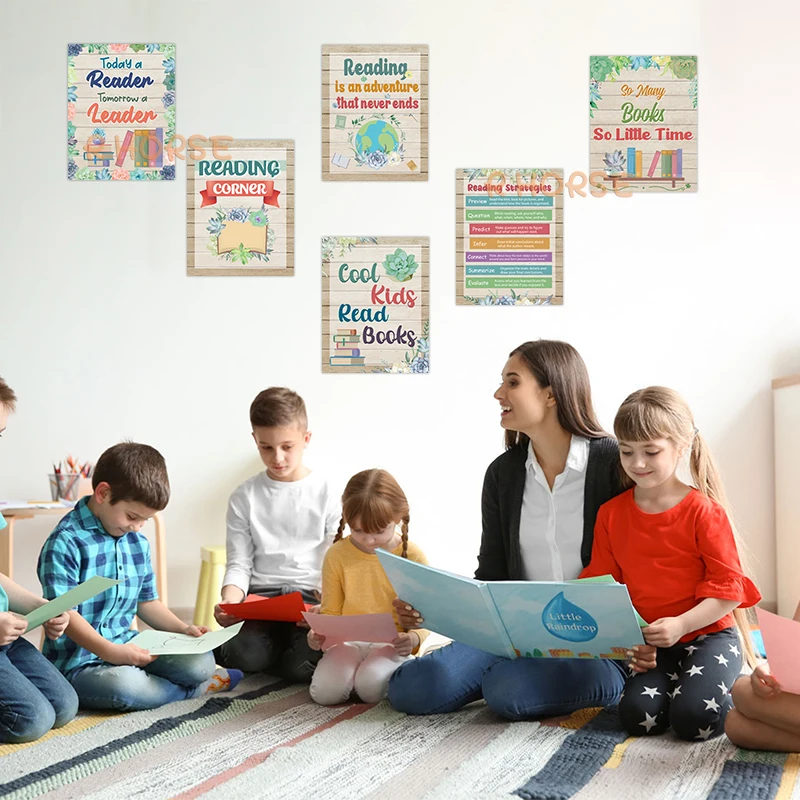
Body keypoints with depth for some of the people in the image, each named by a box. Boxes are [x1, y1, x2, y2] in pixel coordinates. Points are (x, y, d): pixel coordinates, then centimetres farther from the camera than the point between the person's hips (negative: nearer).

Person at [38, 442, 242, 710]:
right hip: (79, 662, -6)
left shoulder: (138, 542, 13)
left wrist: (182, 628, 5)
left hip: (129, 647, 6)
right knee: (124, 684, -36)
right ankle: (191, 689, -10)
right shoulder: (66, 543, -15)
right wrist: (110, 652, -30)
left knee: (201, 661, -17)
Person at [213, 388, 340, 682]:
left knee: (301, 667, -27)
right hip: (261, 594, 1)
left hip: (312, 594, -1)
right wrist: (229, 604, -16)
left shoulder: (325, 494, 4)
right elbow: (239, 564, 5)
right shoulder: (245, 497, 8)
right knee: (244, 655, -29)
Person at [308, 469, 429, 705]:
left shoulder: (412, 556, -5)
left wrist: (413, 638, -24)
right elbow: (331, 612, 6)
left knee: (371, 687, -32)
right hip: (347, 641, 2)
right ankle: (349, 667, 7)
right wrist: (319, 632, -16)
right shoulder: (337, 555, 0)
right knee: (325, 691, -25)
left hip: (393, 644, -2)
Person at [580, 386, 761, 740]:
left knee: (693, 718, -24)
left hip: (708, 635, -4)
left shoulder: (704, 511, -9)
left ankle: (734, 690, 10)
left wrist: (680, 625, -24)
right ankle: (680, 680, 14)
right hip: (649, 644, 4)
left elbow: (728, 589, -11)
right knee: (638, 717, -17)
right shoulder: (611, 514, 4)